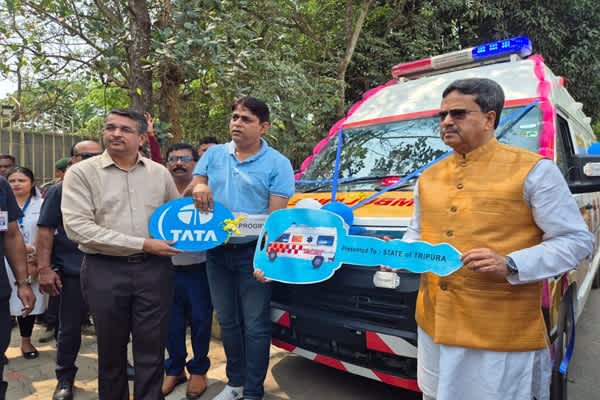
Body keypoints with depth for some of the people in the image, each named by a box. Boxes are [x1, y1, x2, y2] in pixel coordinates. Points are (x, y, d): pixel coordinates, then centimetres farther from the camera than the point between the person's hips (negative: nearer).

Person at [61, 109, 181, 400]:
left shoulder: (160, 173, 6)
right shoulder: (81, 173, -3)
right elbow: (78, 227, -14)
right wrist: (143, 244, -17)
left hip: (153, 269, 2)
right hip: (104, 271, -1)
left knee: (152, 348, 8)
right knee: (111, 348, 14)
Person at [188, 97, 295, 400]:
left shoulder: (277, 164, -7)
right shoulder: (213, 155, 6)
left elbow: (276, 216, -11)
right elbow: (187, 193, 11)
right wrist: (197, 187, -13)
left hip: (252, 253, -5)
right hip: (216, 252, 5)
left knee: (255, 325, 3)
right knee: (227, 321, 18)